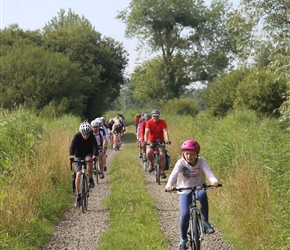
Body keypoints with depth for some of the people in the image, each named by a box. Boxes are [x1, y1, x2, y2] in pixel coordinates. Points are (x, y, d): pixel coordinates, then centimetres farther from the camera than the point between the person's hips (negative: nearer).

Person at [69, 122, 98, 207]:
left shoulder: (92, 136, -19)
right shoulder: (77, 136, -21)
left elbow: (95, 146, -29)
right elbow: (72, 146, -32)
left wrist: (94, 155, -50)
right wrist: (71, 155, -52)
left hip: (89, 154, 0)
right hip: (79, 156, 0)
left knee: (89, 160, -36)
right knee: (78, 174, -12)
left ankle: (91, 179, -18)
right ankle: (78, 195, -6)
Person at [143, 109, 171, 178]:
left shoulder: (162, 122, -12)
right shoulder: (149, 122, -12)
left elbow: (165, 131, -23)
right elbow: (147, 132, -23)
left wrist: (167, 140, -40)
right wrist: (145, 140, -40)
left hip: (160, 142, 0)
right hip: (151, 141, 0)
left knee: (162, 155, -17)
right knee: (148, 152, -28)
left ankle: (162, 171, -3)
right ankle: (151, 163, 1)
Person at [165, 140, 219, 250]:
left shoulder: (201, 161, -10)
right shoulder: (181, 162, -12)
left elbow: (208, 171, -26)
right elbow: (174, 173, -29)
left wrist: (214, 181, -49)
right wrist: (169, 185, -49)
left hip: (199, 188, 0)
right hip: (184, 191, 0)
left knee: (203, 194, -36)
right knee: (185, 215, -17)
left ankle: (205, 222, -22)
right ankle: (183, 240, 7)